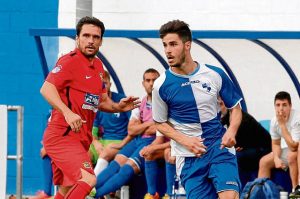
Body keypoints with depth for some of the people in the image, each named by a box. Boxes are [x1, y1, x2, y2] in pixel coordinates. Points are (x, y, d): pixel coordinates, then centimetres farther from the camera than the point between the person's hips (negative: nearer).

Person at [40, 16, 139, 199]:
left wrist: (118, 107, 5)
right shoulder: (71, 61, -9)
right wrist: (68, 113, -35)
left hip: (81, 139, 9)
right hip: (62, 135, -9)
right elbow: (47, 89, -21)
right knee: (88, 180, -25)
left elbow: (101, 101, 27)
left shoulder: (98, 66, 17)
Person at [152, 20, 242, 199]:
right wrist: (185, 140, -9)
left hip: (219, 146, 0)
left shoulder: (215, 75, -2)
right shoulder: (161, 85, -3)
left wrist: (231, 131, -9)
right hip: (188, 157, 0)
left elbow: (235, 107, 11)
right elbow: (160, 123, 8)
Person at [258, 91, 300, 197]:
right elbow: (276, 144, 8)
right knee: (264, 161, 3)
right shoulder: (274, 120, -6)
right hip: (289, 149, 8)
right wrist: (276, 158, -14)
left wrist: (282, 125, -30)